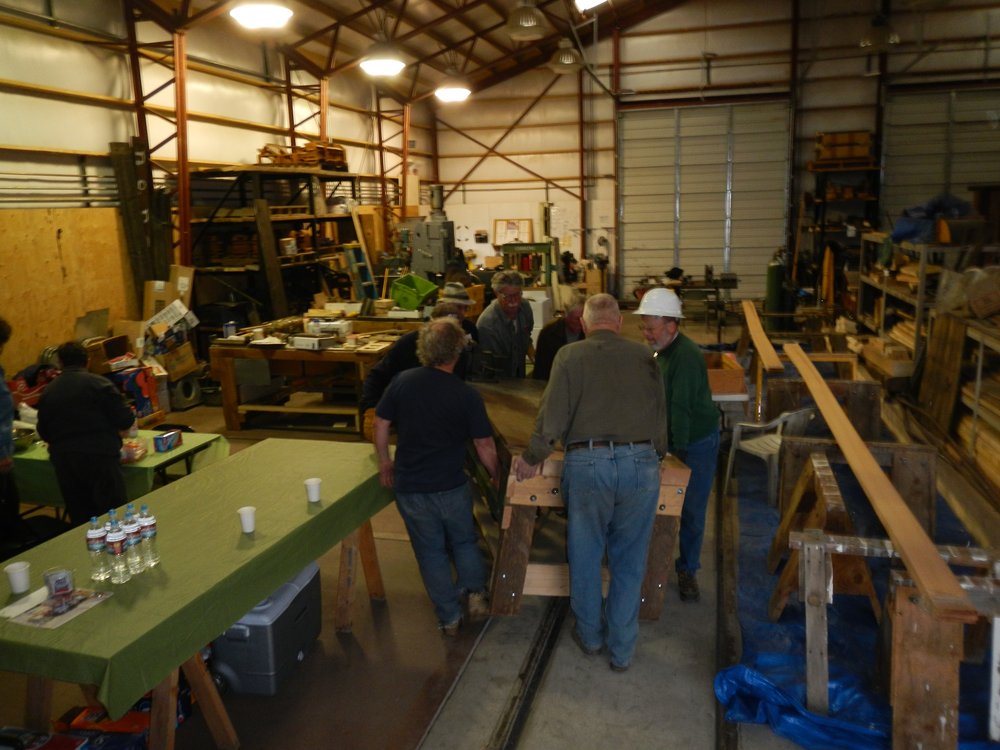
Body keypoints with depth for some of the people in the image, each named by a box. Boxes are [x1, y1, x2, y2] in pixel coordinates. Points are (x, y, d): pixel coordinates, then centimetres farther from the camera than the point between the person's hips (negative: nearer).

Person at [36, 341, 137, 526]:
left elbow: (44, 433, 15)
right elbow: (126, 421, -8)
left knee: (79, 519, 13)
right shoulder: (98, 383, -4)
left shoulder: (48, 391, 9)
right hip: (100, 456, -4)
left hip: (62, 460, 5)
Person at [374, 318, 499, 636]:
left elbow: (381, 425, -1)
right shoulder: (467, 395, -13)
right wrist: (496, 476, 10)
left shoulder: (401, 382, -8)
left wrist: (385, 463, 14)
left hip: (410, 487, 2)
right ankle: (475, 592, 13)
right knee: (464, 542, 25)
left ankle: (449, 618, 23)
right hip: (452, 487, -1)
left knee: (431, 551, 15)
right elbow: (484, 446, -7)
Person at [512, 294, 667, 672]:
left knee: (585, 555, 17)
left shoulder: (570, 356, 2)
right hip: (641, 462, 2)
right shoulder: (642, 355, 10)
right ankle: (622, 649, 24)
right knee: (629, 561, 14)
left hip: (588, 463, -2)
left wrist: (532, 458, 11)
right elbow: (660, 414, 15)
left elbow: (552, 415, -2)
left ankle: (590, 635, 34)